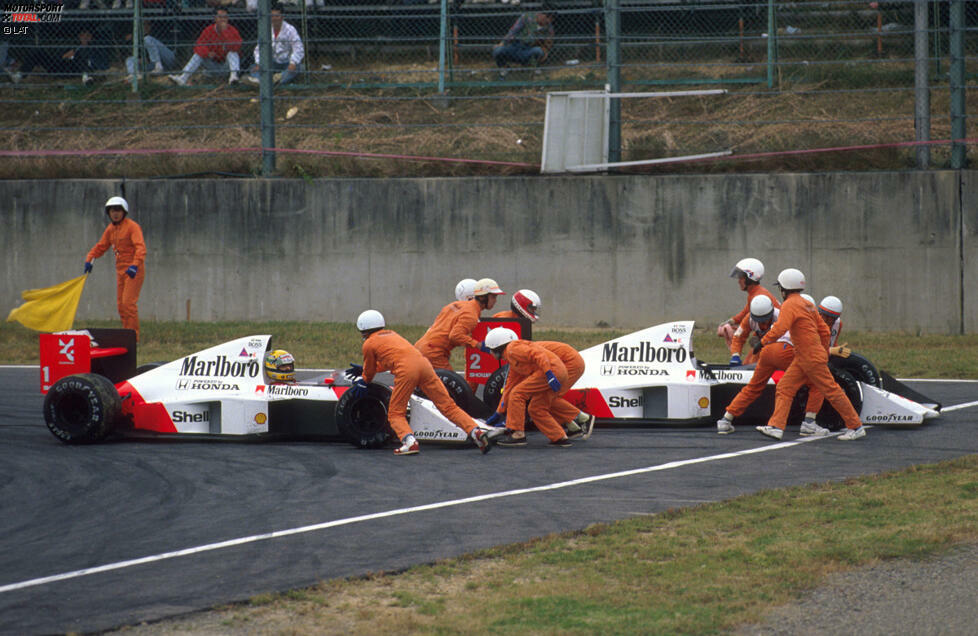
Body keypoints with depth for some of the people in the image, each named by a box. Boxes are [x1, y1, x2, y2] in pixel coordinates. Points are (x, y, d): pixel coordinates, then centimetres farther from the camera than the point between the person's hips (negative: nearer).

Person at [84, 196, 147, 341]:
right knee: (121, 304, 7)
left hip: (134, 270, -8)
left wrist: (135, 265, -36)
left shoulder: (132, 227, -12)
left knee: (128, 302, -14)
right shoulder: (111, 229, 12)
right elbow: (101, 246, 19)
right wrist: (89, 259, 3)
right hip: (121, 269, 8)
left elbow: (140, 248, -23)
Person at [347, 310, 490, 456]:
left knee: (395, 414, 3)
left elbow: (369, 373, 28)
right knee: (448, 405, 4)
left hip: (405, 370, -6)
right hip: (423, 363, 6)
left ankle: (410, 442, -23)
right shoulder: (391, 334, 35)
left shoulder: (369, 344, 16)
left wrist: (363, 382, 49)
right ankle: (475, 431, -13)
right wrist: (363, 369, 59)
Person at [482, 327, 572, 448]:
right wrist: (499, 413, 35)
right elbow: (509, 387, 34)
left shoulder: (513, 348, -2)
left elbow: (537, 354, -15)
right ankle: (560, 438, 15)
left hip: (552, 369, -10)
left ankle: (517, 434, -8)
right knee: (536, 409, 15)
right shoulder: (513, 365, 29)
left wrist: (549, 374, -25)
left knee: (518, 394, -8)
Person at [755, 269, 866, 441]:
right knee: (784, 388, 3)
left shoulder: (790, 304, -13)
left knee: (832, 391, -3)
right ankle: (776, 427, -4)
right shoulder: (807, 304, 15)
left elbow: (780, 328, -27)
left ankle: (856, 427, 3)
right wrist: (825, 354, 25)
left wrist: (763, 341, -17)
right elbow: (824, 330, 18)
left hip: (812, 359, -10)